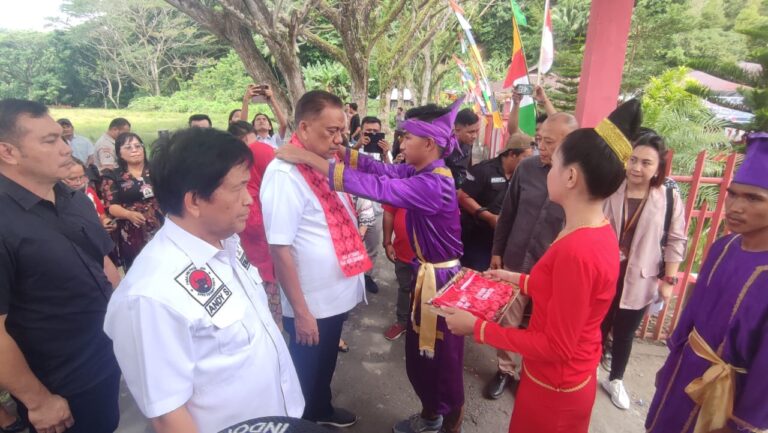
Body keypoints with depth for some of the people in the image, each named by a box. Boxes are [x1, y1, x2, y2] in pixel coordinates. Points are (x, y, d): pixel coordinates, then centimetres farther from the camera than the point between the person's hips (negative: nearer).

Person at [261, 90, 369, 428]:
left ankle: (323, 411, 52)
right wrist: (301, 312, -20)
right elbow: (279, 249, -23)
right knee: (309, 372, 16)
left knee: (325, 365, 28)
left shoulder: (327, 162, 3)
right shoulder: (285, 174, -23)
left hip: (337, 294, 8)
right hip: (312, 303, -8)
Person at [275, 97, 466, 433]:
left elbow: (375, 186, -32)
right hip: (426, 273, 9)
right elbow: (382, 169, 2)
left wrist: (310, 158, -29)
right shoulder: (423, 173, 3)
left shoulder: (433, 184, -27)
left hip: (441, 279, -9)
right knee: (418, 351, 22)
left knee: (444, 357, 11)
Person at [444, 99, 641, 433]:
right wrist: (520, 280, 13)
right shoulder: (600, 231, -4)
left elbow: (556, 346, -26)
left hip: (555, 388, -8)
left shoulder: (576, 250, -33)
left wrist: (476, 327, -23)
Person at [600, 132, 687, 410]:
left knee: (625, 333, 16)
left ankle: (615, 380, 37)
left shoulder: (670, 199, -7)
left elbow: (676, 242, -1)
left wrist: (669, 280, -3)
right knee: (597, 328, 14)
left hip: (639, 281, 0)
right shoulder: (609, 191, -8)